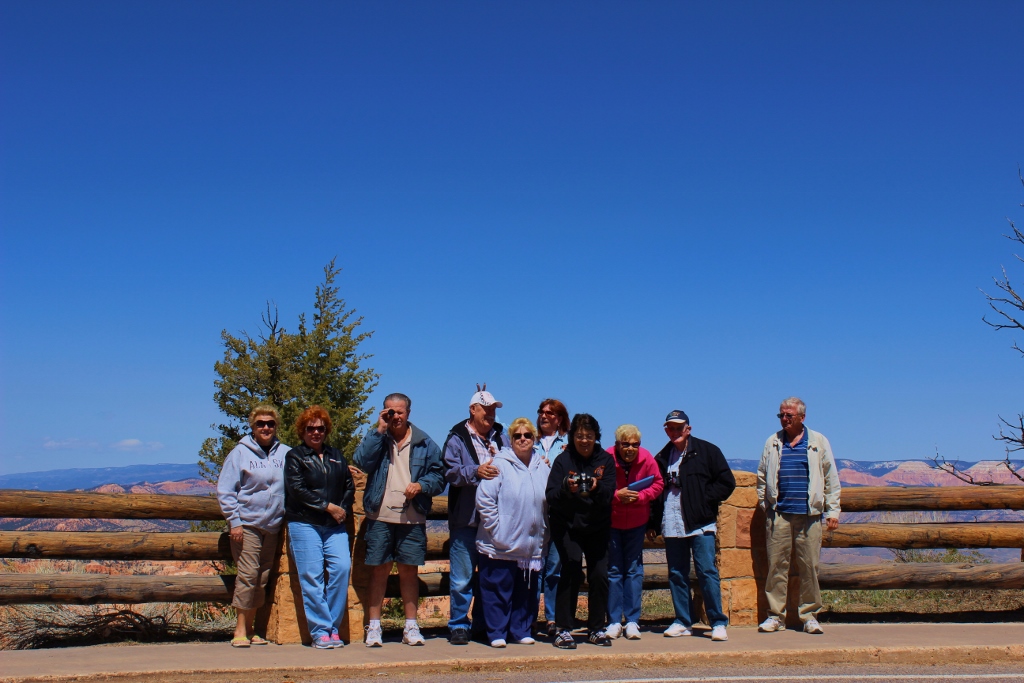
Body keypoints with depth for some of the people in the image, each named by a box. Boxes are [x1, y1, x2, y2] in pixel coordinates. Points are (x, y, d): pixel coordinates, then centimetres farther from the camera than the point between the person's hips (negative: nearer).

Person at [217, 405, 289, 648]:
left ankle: (250, 629, 17)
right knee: (247, 575, -9)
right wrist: (234, 521, -7)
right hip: (247, 524, -3)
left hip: (273, 526, 4)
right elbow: (225, 490, -1)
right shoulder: (240, 452, -1)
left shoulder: (285, 453, 6)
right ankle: (240, 630, 0)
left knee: (263, 578, 7)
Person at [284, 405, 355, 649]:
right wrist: (329, 506, -8)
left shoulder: (337, 456, 20)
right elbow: (297, 490, -5)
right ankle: (320, 632, -3)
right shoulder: (294, 457, 7)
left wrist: (343, 509, -4)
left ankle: (333, 627, -2)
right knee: (312, 576, -8)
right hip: (304, 524, -3)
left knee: (342, 568, -13)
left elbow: (349, 486, 16)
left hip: (335, 525, 3)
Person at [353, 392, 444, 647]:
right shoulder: (376, 438, 7)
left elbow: (438, 474, 7)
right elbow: (362, 461, -11)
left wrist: (421, 485, -13)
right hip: (380, 516, 0)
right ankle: (374, 627, 10)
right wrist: (379, 431, -10)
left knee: (409, 570, 5)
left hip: (412, 518, 0)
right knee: (379, 569, 3)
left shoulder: (424, 442, 8)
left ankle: (411, 627, 14)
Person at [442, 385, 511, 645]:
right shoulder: (457, 438, 1)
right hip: (466, 519, -4)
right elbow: (451, 472, -9)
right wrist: (476, 471, -24)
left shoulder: (500, 436, 13)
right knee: (462, 578, -2)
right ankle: (458, 626, 11)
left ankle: (483, 624, 23)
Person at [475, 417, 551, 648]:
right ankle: (496, 633, 14)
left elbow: (549, 502, 15)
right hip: (501, 546, -5)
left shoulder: (543, 467, 7)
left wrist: (543, 531, 8)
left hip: (531, 546, 5)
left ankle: (521, 631, 26)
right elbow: (484, 499, -14)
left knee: (526, 591, 13)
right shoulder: (500, 464, -9)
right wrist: (495, 529, -13)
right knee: (498, 590, 2)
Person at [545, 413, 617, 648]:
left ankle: (597, 629, 13)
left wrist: (596, 488, -30)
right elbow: (551, 497, -14)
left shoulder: (606, 460, -1)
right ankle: (564, 629, -5)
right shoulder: (562, 460, -7)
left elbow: (608, 495, -10)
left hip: (597, 527, 2)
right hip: (567, 526, -2)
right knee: (572, 571, -15)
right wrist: (567, 489, -34)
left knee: (599, 574, -4)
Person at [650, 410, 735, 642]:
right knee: (676, 574, 7)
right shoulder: (662, 458, 14)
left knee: (707, 571, -7)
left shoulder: (707, 451, 1)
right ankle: (683, 621, 16)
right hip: (671, 525, 4)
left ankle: (719, 623, 0)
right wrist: (653, 522, 11)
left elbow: (727, 482, -1)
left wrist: (704, 500, -9)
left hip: (700, 524, -4)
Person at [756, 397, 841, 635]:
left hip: (809, 514, -1)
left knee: (809, 566, 2)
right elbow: (762, 477, 15)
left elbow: (831, 478, 8)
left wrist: (833, 511, 4)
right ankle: (775, 615, 8)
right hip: (779, 514, 1)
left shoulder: (818, 442, 7)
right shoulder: (772, 443, 10)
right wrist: (764, 506, 8)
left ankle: (810, 615, 13)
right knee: (776, 565, 0)